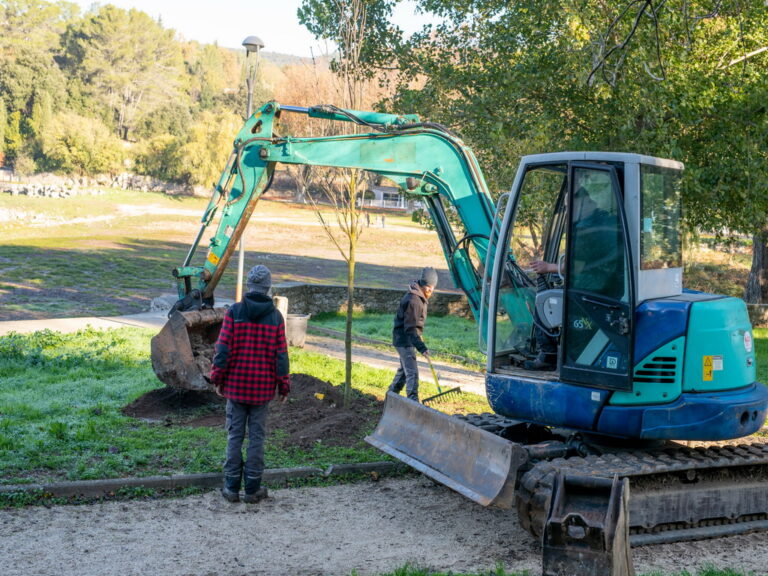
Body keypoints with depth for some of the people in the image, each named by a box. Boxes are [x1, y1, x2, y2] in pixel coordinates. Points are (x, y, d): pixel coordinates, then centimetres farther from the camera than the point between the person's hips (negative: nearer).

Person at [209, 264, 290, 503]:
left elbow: (223, 349, -7)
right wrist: (284, 385, 7)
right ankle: (253, 488, 12)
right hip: (263, 388, 0)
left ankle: (231, 487, 12)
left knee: (235, 435, 8)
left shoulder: (234, 312, -6)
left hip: (236, 385, 0)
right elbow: (281, 355, -1)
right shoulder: (276, 317, -3)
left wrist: (217, 378, 4)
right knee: (257, 436, 7)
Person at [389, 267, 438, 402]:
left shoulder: (420, 297, 6)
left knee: (404, 368, 23)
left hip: (408, 339, 10)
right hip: (404, 340, -10)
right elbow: (410, 328, -28)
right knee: (412, 372, -14)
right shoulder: (413, 300, -25)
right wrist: (421, 347, -34)